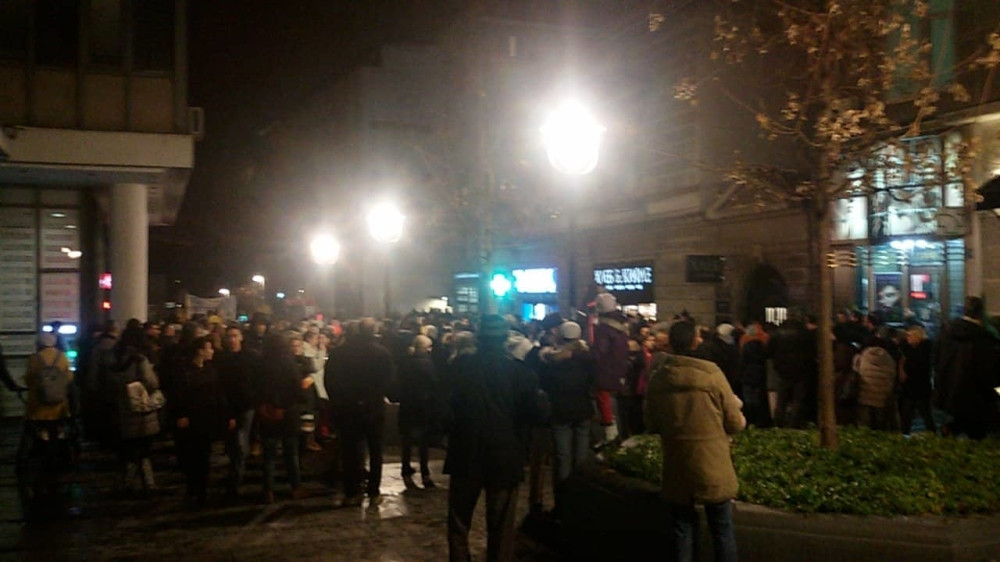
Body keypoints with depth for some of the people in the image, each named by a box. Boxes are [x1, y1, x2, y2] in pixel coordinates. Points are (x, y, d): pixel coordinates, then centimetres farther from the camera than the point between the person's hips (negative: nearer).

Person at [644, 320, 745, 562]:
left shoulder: (657, 380, -6)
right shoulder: (713, 374, -15)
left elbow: (652, 426, 7)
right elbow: (736, 424, -8)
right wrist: (737, 409, 13)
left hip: (676, 470, 3)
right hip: (713, 469, -2)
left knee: (683, 530, 15)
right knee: (722, 531, 12)